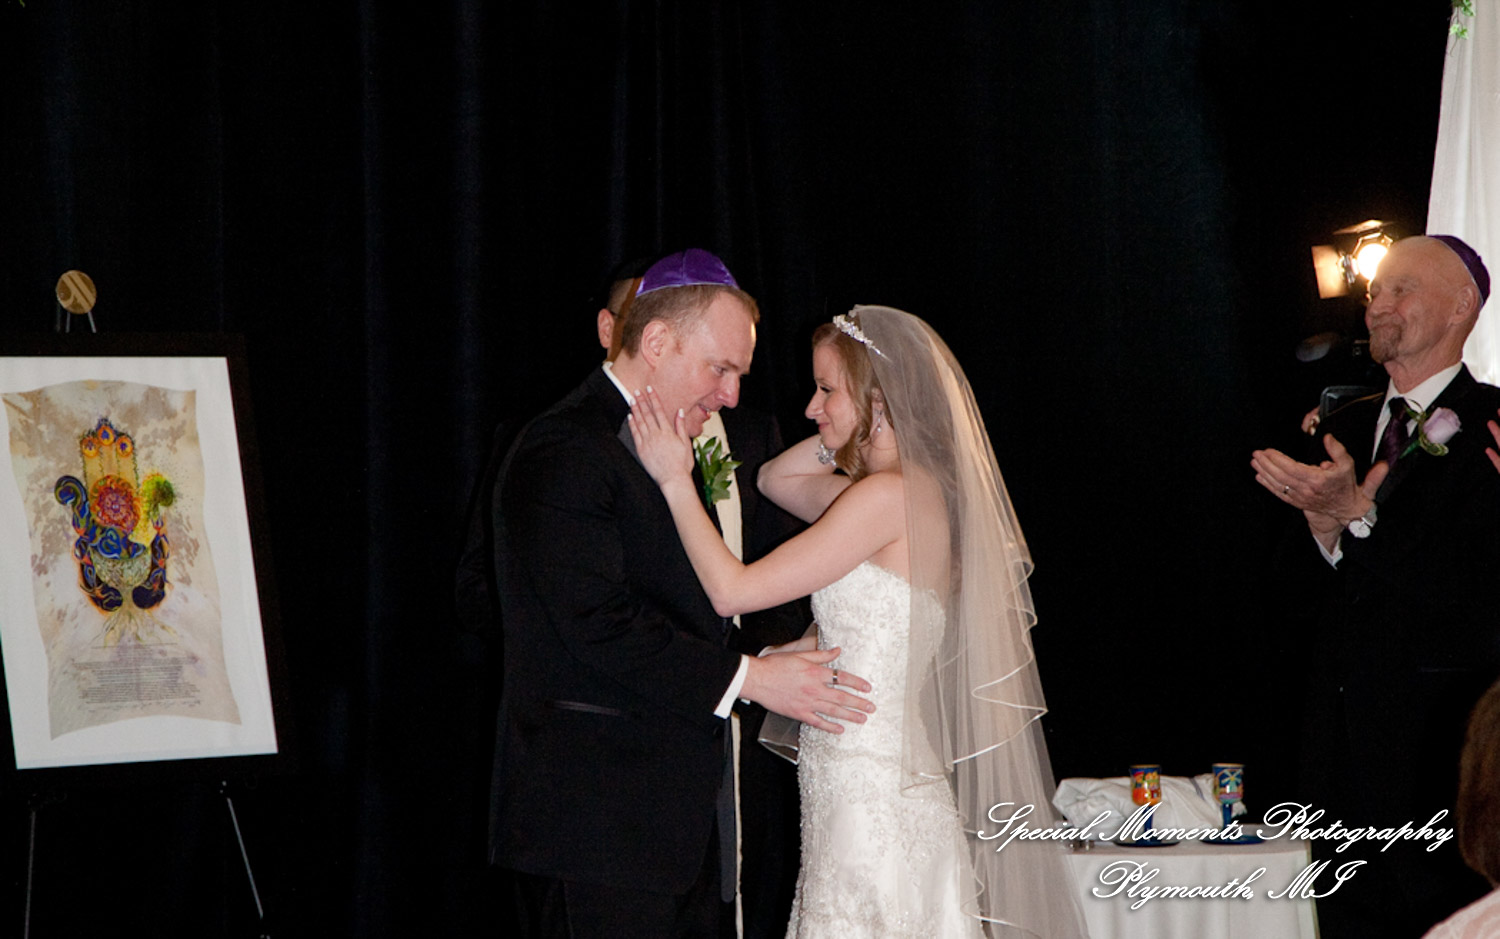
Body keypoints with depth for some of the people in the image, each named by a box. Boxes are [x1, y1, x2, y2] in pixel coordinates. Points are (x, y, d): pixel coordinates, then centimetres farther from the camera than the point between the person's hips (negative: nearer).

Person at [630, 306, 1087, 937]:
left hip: (868, 787, -9)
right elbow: (774, 479, 30)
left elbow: (732, 590, -15)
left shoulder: (889, 497, -15)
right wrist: (841, 438, 14)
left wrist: (675, 479, -7)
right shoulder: (918, 491, 13)